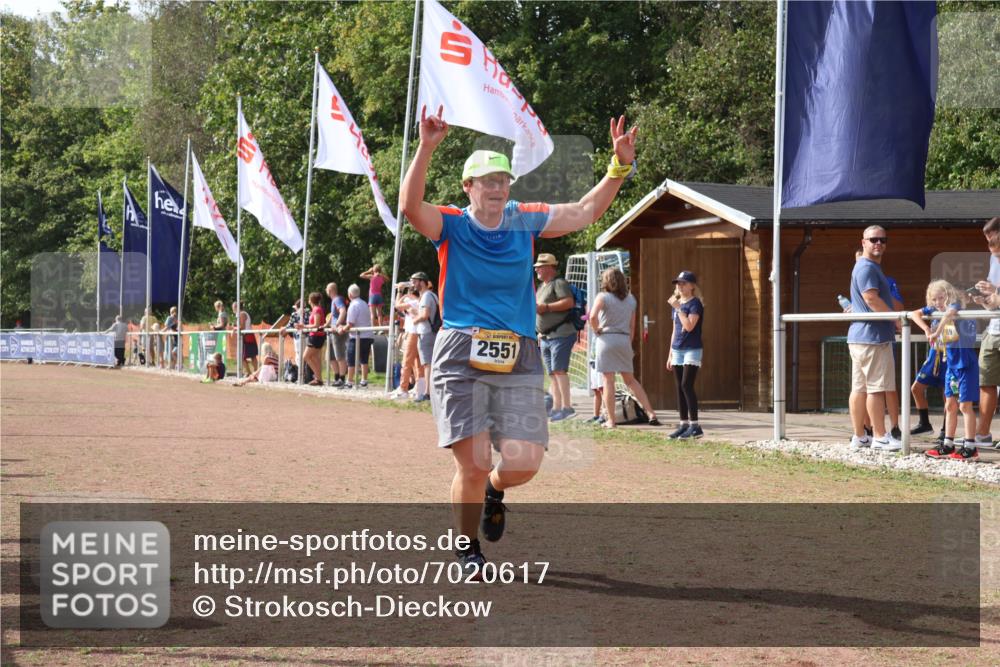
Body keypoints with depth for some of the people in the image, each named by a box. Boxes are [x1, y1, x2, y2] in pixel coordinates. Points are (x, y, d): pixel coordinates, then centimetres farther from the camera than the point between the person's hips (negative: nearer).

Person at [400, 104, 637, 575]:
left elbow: (586, 211, 11)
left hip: (518, 359, 3)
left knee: (523, 464, -9)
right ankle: (468, 549, 18)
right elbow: (410, 205, -18)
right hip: (460, 355, -3)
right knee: (473, 465, -8)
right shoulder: (451, 226, 1)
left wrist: (620, 165, -2)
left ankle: (494, 491, 30)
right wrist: (426, 148, -30)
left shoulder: (524, 222, 11)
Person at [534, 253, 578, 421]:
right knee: (552, 373, 7)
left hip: (560, 334, -10)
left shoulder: (559, 283, -7)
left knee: (559, 370, -17)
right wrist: (540, 332, 22)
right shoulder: (541, 286, 22)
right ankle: (556, 407, 8)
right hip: (546, 337, 10)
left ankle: (567, 406, -21)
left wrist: (545, 307, -20)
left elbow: (569, 302, -21)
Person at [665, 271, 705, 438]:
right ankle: (683, 424, 11)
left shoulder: (695, 303, -8)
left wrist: (678, 308, -19)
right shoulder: (676, 303, 15)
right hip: (677, 350, 8)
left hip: (692, 349, -8)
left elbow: (689, 326, -22)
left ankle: (695, 425, -12)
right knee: (680, 388, 7)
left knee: (686, 386, -14)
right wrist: (670, 354, 19)